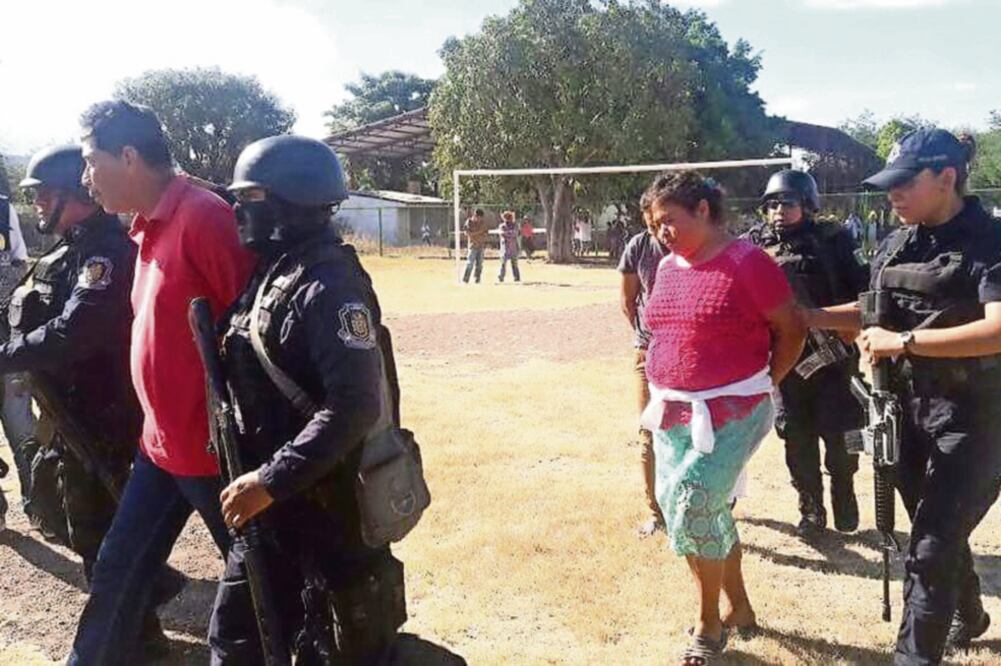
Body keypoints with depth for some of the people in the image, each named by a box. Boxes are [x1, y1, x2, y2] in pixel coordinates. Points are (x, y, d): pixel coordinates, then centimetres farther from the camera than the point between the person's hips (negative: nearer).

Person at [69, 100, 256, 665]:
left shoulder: (203, 217, -19)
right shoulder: (151, 226, 10)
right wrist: (159, 423, 13)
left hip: (216, 447, -9)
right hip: (162, 443, 9)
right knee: (118, 572, 19)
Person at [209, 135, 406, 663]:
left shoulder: (328, 284, -21)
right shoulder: (270, 273, 9)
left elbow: (355, 405, -29)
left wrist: (271, 481, -27)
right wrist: (256, 478, 11)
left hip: (327, 504, -9)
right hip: (269, 499, 9)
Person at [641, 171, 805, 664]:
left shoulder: (747, 262, -13)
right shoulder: (667, 268, 8)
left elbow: (791, 329, -8)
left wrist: (762, 385, -4)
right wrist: (662, 392, 13)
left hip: (730, 413, -7)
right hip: (672, 412, 7)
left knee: (694, 507, -10)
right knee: (705, 511, 13)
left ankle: (708, 624, 13)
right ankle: (738, 607, 35)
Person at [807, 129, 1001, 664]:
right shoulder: (894, 244, 6)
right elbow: (876, 313, 17)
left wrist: (905, 341, -29)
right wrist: (809, 317, 2)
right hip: (906, 407, 7)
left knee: (931, 549, -5)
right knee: (937, 530, 23)